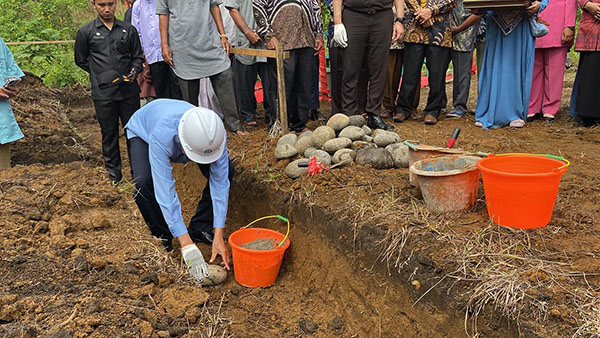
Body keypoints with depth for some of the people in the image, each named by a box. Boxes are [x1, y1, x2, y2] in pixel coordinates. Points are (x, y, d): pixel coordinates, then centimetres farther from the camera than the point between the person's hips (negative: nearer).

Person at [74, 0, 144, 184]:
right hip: (103, 93, -1)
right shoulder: (86, 32, 4)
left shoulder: (129, 30, 8)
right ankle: (113, 172, 19)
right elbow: (81, 60, 12)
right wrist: (102, 74, 4)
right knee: (109, 133, 7)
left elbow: (138, 57, 14)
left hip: (129, 91, 1)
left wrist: (134, 71, -6)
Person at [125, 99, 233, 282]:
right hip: (142, 130, -3)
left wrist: (219, 237, -35)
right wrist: (187, 246, -48)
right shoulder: (161, 137, -47)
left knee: (225, 172, -16)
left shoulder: (216, 134, -37)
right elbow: (165, 190, -47)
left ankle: (200, 228, 3)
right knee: (143, 181, -31)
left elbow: (220, 183, -32)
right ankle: (161, 236, -4)